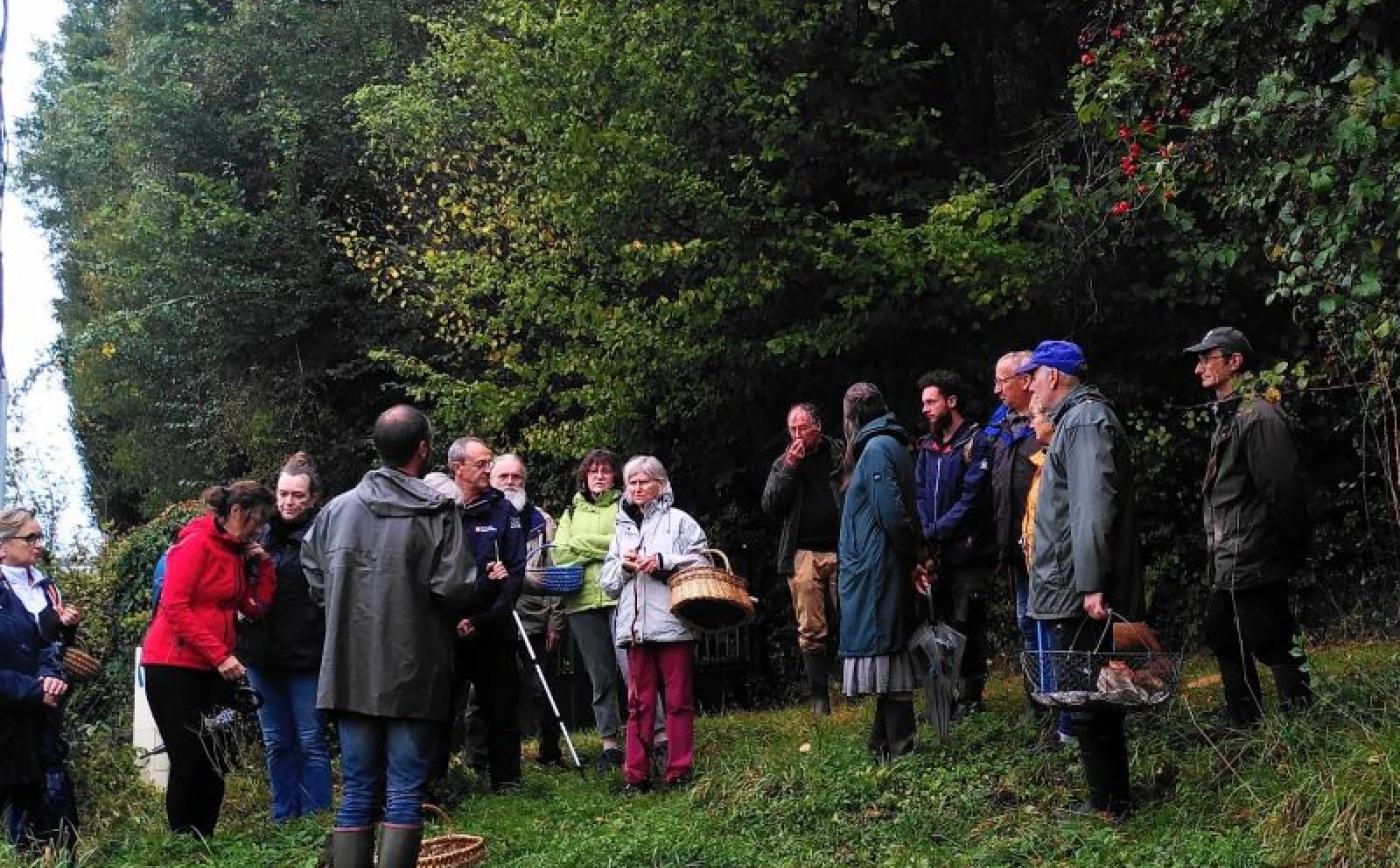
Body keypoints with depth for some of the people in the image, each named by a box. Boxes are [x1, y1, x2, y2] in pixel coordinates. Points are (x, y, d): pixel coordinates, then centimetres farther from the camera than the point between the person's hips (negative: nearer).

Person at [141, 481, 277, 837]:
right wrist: (220, 655, -20)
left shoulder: (237, 551, 14)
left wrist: (263, 564, 4)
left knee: (214, 765, 3)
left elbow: (256, 608, 16)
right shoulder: (197, 543, -9)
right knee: (188, 762, -7)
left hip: (214, 672, 7)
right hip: (174, 666, -7)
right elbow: (175, 607, -17)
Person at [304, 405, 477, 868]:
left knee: (357, 792, 10)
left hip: (350, 674, 4)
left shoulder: (336, 509, 4)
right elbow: (455, 589, -14)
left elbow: (315, 581, 12)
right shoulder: (438, 512, -10)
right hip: (414, 673, -4)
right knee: (405, 792, 2)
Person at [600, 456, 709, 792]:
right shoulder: (623, 528, 20)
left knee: (678, 700, -1)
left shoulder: (679, 521, 7)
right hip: (635, 625, 4)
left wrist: (663, 562, -11)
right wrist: (624, 566, 0)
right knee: (639, 702, 3)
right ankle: (636, 774, 6)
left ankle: (679, 772, 4)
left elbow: (701, 563, -2)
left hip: (673, 622, -4)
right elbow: (608, 582, 20)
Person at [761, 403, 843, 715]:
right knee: (810, 630, -2)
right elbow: (769, 506, 2)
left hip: (842, 550, -1)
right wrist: (790, 467, -6)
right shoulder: (783, 463, 13)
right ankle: (819, 698, 3)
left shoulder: (840, 454, 9)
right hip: (803, 554, 1)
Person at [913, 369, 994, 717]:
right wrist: (926, 536, -8)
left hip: (968, 552, -6)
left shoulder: (977, 443, -8)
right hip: (936, 555, 6)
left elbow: (971, 499, -15)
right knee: (940, 622, 10)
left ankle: (970, 696, 6)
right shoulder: (927, 447, 13)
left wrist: (935, 532, -16)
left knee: (966, 624, -3)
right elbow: (919, 495, 9)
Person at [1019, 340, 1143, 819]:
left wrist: (1091, 583, -27)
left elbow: (1093, 506, -23)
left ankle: (1107, 803, 2)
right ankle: (1110, 796, 22)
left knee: (1087, 704, -5)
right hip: (1070, 590, 10)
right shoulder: (1076, 418, 20)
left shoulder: (1085, 420, -13)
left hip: (1078, 594, -10)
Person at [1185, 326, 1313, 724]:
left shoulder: (1257, 415, -16)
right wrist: (1216, 557, 18)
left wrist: (1292, 551, -16)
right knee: (1223, 639, 17)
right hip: (1229, 566, 11)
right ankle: (1244, 728, 28)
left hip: (1252, 563, -11)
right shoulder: (1227, 416, 16)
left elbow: (1283, 489, -21)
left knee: (1273, 643, -6)